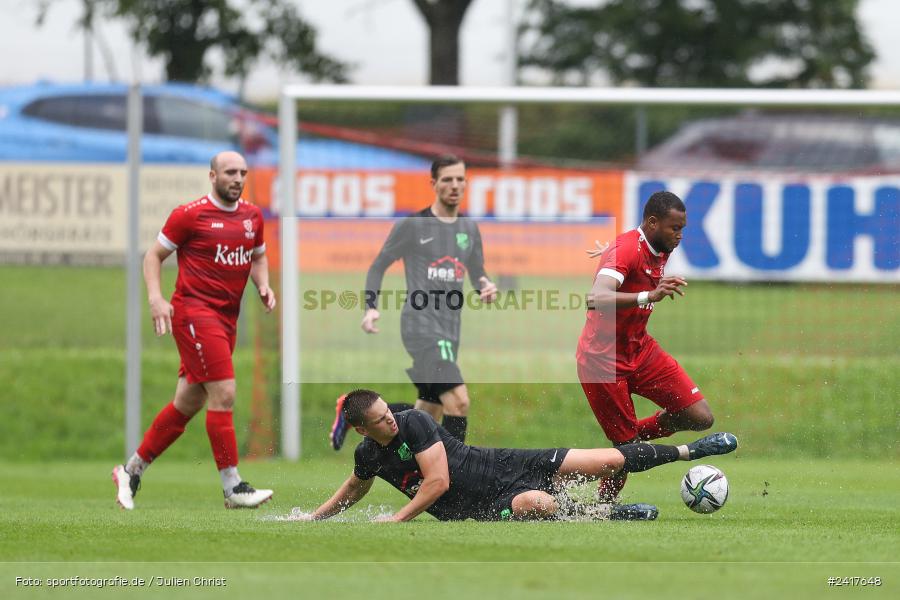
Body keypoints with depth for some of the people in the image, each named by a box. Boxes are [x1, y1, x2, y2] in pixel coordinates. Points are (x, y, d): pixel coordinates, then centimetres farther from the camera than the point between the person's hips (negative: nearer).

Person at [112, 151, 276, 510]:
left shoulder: (252, 216, 12)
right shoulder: (189, 215, -6)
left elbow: (258, 256, 28)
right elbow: (154, 255, 1)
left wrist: (263, 285, 8)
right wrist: (155, 298, -12)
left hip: (226, 318, 7)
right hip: (193, 312, -7)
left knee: (188, 403, 10)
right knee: (223, 394, -15)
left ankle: (131, 471, 22)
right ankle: (233, 488, -12)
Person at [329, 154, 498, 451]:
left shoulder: (469, 230, 13)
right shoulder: (412, 226, -3)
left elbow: (477, 274, 24)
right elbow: (378, 267, 5)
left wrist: (486, 287, 1)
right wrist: (371, 308, -9)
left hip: (450, 333, 7)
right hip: (421, 326, -7)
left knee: (428, 414, 12)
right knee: (458, 401, -21)